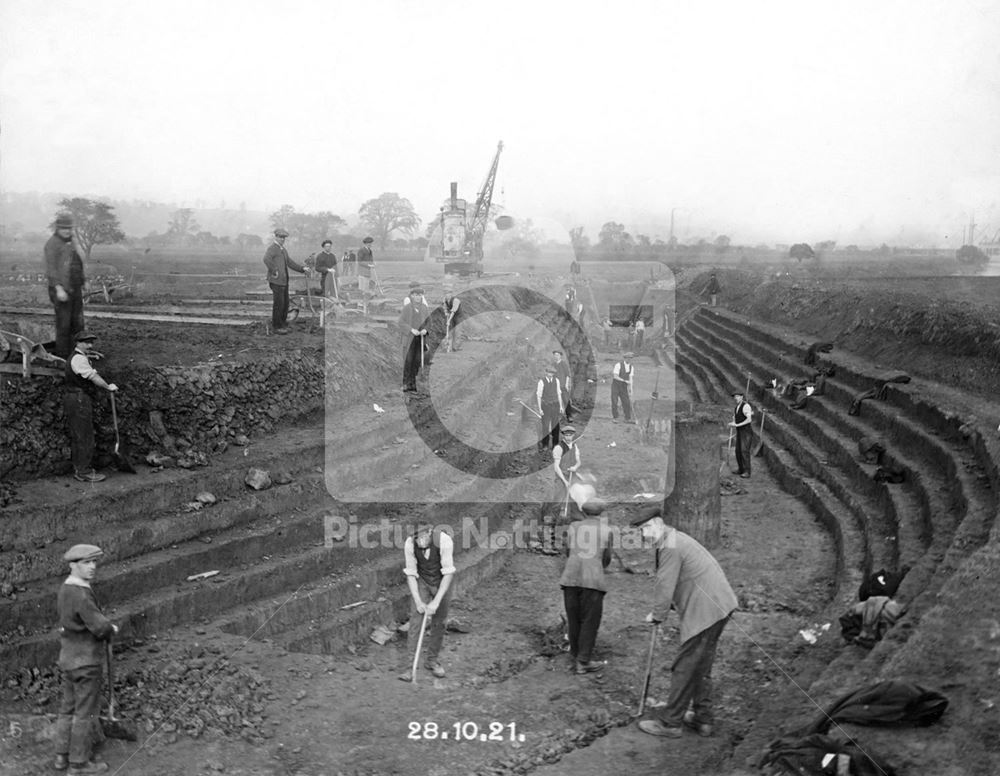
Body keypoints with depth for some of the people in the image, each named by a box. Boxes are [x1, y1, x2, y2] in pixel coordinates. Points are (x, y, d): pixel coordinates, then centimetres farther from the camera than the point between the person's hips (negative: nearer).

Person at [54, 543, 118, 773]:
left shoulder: (66, 589, 5)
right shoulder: (81, 594, -26)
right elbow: (100, 627, -29)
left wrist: (105, 627, 6)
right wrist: (112, 629, -6)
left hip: (68, 659, 9)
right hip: (86, 663, -9)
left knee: (69, 708, 18)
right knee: (86, 713, 3)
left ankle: (63, 755, 27)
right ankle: (79, 762, 13)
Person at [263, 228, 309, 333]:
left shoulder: (283, 250, 21)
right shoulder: (272, 248, -9)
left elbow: (290, 262, 24)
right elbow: (266, 259, -28)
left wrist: (302, 269, 13)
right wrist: (274, 271, -25)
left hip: (284, 281, 9)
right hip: (276, 281, -9)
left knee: (285, 303, 11)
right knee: (278, 304, -6)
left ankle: (282, 324, 22)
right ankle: (277, 327, 0)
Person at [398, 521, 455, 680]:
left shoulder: (444, 541, -32)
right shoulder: (409, 544, -26)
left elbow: (448, 573, -28)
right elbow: (410, 574, -15)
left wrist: (436, 601, -31)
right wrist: (418, 602, -21)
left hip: (442, 582, 0)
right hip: (421, 582, 0)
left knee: (439, 623, 6)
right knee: (416, 621, -9)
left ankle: (432, 660, 24)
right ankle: (409, 665, -5)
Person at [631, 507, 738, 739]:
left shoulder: (671, 547, -17)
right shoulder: (675, 539, 16)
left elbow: (665, 587, -15)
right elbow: (668, 584, 22)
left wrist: (657, 615, -1)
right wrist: (660, 612, 17)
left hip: (706, 611, -11)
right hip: (716, 607, 11)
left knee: (686, 668, -3)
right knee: (701, 666, 19)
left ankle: (670, 722, 4)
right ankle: (702, 719, 27)